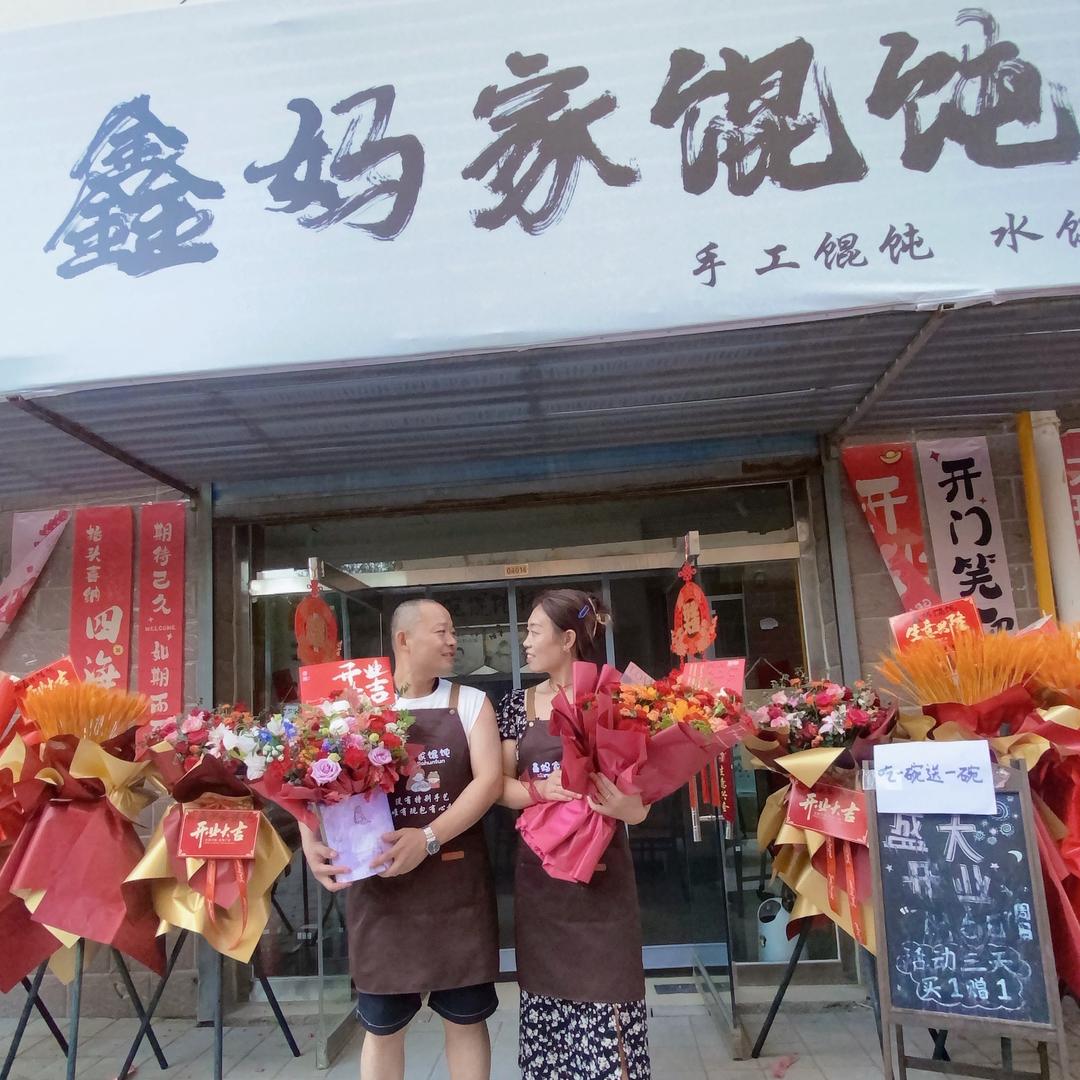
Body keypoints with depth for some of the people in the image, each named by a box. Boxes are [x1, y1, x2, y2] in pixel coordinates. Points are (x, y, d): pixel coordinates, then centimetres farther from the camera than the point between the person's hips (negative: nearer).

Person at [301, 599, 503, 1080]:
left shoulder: (470, 702, 2)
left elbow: (489, 780, -9)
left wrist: (428, 838, -21)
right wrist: (311, 841, -19)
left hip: (457, 883, 0)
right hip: (380, 886, 0)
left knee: (466, 1015, 11)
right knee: (381, 1024, 12)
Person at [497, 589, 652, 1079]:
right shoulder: (517, 705, 6)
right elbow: (500, 785, 3)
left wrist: (631, 804, -22)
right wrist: (539, 790, -17)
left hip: (600, 868, -3)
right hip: (538, 872, 3)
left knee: (604, 992, 0)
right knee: (545, 988, 11)